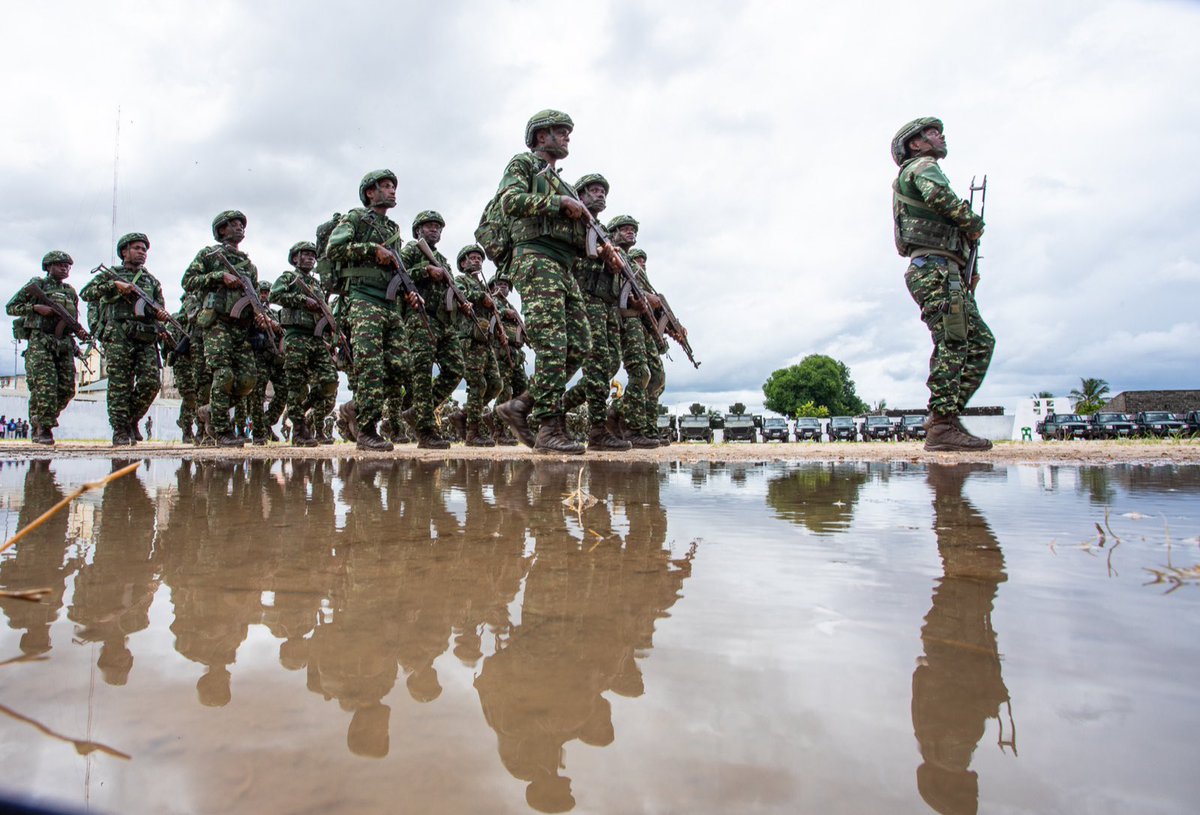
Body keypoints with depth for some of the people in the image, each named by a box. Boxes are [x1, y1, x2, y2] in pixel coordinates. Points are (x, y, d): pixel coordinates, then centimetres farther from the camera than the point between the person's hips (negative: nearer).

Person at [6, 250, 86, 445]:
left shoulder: (71, 292, 19)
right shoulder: (36, 285, 5)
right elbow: (10, 307, 3)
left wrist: (80, 330, 4)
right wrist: (36, 307, -11)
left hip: (64, 344, 5)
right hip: (40, 342, -5)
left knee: (67, 388, -2)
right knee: (45, 386, -15)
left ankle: (39, 422, 16)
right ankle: (43, 428, -7)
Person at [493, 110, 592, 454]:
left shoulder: (562, 184, 32)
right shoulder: (523, 163, 10)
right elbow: (511, 200, -11)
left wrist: (597, 246, 9)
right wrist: (559, 202, -8)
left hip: (564, 269, 8)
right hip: (536, 258, -8)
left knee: (579, 346, -1)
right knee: (552, 345, -17)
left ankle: (520, 406, 4)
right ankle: (550, 429, -16)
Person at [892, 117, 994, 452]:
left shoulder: (922, 173, 33)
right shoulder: (922, 166, 4)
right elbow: (939, 195, -22)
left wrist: (966, 271, 16)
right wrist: (973, 223, -8)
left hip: (948, 274, 10)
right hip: (935, 269, -10)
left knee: (981, 342, 7)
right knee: (952, 344, -16)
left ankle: (945, 413, 3)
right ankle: (942, 427, -19)